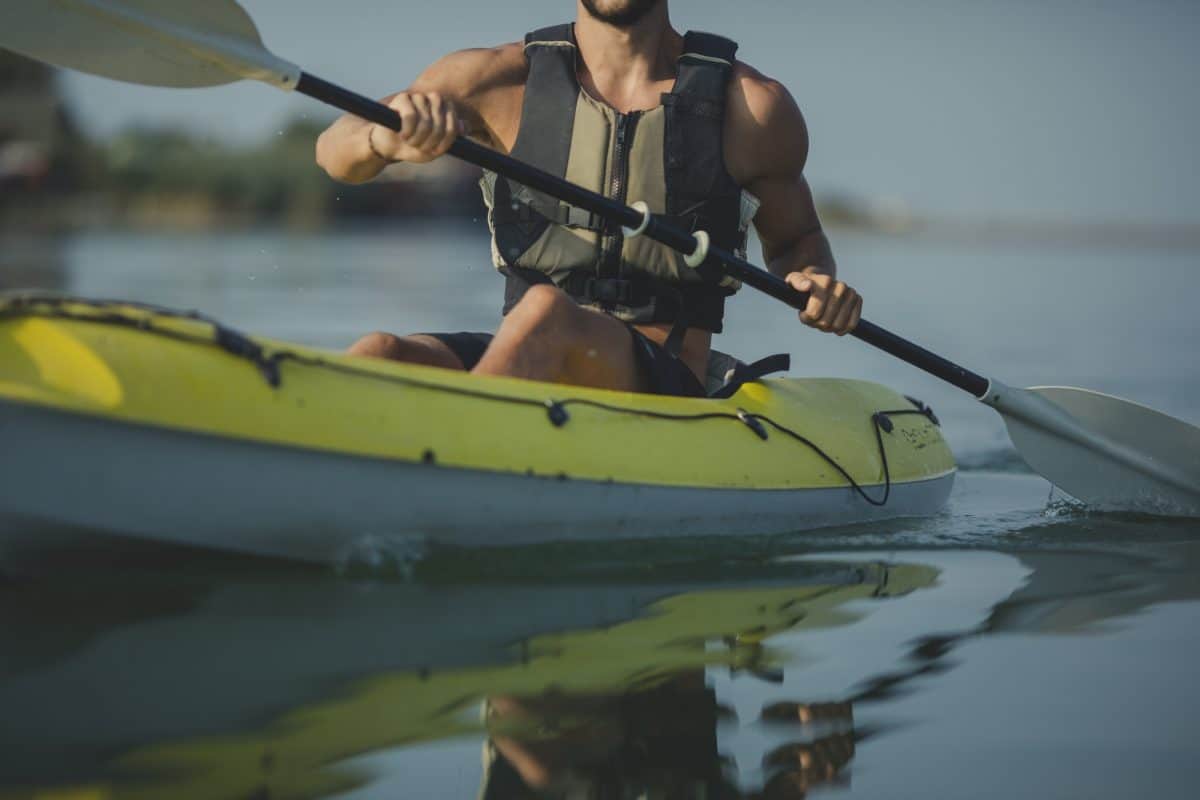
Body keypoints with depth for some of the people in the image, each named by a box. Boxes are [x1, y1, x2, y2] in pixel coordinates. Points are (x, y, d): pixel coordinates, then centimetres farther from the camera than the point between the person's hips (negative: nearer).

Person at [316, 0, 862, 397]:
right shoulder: (506, 81, 7)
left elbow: (795, 239, 23)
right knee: (378, 355, -29)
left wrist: (815, 282, -2)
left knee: (546, 312, -35)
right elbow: (336, 152, 1)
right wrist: (385, 138, -23)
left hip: (660, 391, -2)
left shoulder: (751, 106, 6)